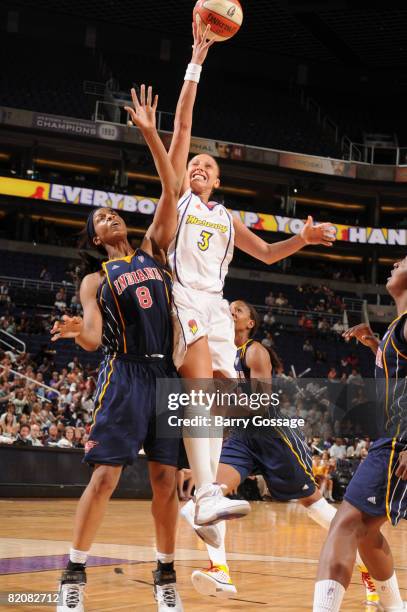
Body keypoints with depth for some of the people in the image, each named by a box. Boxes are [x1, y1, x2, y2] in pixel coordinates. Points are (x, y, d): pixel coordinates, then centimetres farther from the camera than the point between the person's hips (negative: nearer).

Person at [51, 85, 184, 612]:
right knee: (105, 475, -8)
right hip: (125, 374, -2)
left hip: (168, 373, 3)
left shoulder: (153, 249, 16)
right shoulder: (95, 281, 10)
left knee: (166, 478, 2)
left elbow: (170, 190, 6)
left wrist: (150, 133, 0)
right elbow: (93, 338, -3)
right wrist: (77, 331, -27)